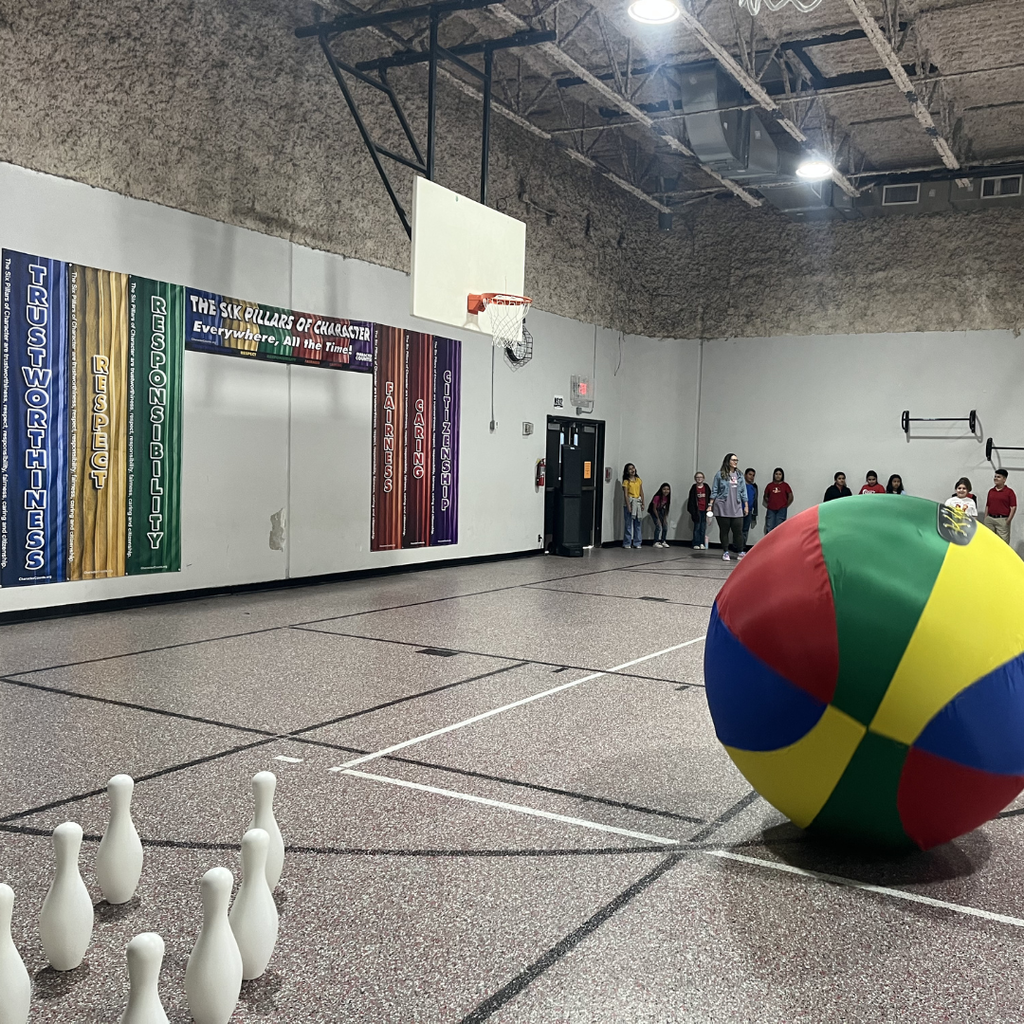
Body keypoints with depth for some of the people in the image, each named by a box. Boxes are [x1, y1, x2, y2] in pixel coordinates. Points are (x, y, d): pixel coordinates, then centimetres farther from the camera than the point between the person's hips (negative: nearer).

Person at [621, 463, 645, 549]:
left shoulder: (639, 480, 10)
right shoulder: (626, 481, -3)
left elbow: (641, 493, 12)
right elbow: (625, 494, -7)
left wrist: (643, 504, 6)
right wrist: (628, 506, -14)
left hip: (638, 502, 4)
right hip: (630, 502, -4)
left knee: (638, 524, 6)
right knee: (628, 524, -3)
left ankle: (637, 543, 12)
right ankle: (627, 543, 3)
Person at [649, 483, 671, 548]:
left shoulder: (667, 497, -10)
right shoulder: (657, 497, -29)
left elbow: (666, 508, -2)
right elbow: (654, 509, -21)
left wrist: (665, 518, -6)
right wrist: (658, 519, -17)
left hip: (661, 511, 6)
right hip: (654, 512, -6)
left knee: (665, 527, 3)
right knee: (658, 526, -15)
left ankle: (663, 541, 15)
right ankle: (656, 542, -7)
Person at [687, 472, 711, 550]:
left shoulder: (706, 487, 4)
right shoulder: (694, 488, -1)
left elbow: (710, 497, 6)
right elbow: (691, 500, -1)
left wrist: (709, 507, -4)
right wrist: (692, 511, -5)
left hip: (705, 510, 2)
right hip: (697, 510, -2)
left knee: (703, 528, 4)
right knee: (697, 527, 1)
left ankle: (702, 544, 7)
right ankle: (696, 544, 3)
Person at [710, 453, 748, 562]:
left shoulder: (739, 475, 10)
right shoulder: (720, 475, 0)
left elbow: (743, 491, 12)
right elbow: (714, 491, 1)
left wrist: (746, 505, 9)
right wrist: (710, 505, -4)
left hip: (736, 508, 3)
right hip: (722, 508, -3)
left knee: (738, 531, -1)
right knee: (724, 531, 4)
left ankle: (740, 552, 7)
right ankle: (725, 552, 13)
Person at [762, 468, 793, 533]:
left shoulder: (785, 485, 3)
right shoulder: (769, 485, 8)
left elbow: (790, 497, 5)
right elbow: (765, 497, 16)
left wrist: (785, 506, 4)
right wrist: (769, 504, 6)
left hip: (781, 510, -2)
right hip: (771, 510, 2)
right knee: (769, 528, 0)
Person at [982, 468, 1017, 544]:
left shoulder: (1009, 491, -2)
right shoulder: (991, 491, 13)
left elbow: (1013, 507, -5)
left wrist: (1009, 520, -12)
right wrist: (985, 518, 11)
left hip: (1002, 520, -5)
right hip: (989, 519, 5)